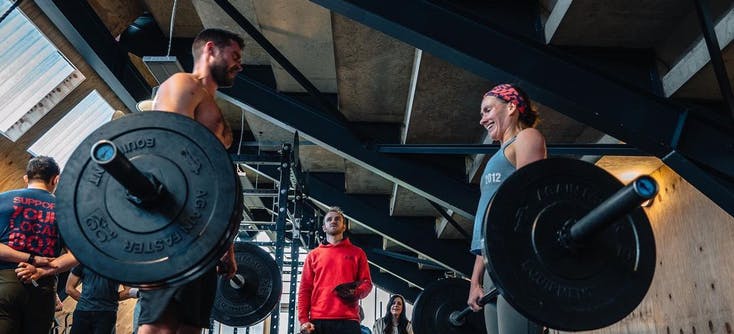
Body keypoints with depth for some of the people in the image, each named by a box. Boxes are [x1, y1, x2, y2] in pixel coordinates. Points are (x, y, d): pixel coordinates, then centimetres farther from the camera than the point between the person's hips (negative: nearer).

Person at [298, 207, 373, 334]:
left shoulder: (357, 253, 16)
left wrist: (357, 293, -12)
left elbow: (366, 282, 12)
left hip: (348, 320, -1)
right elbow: (304, 289, 11)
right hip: (317, 321, 1)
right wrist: (303, 320, -1)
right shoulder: (313, 255, 17)